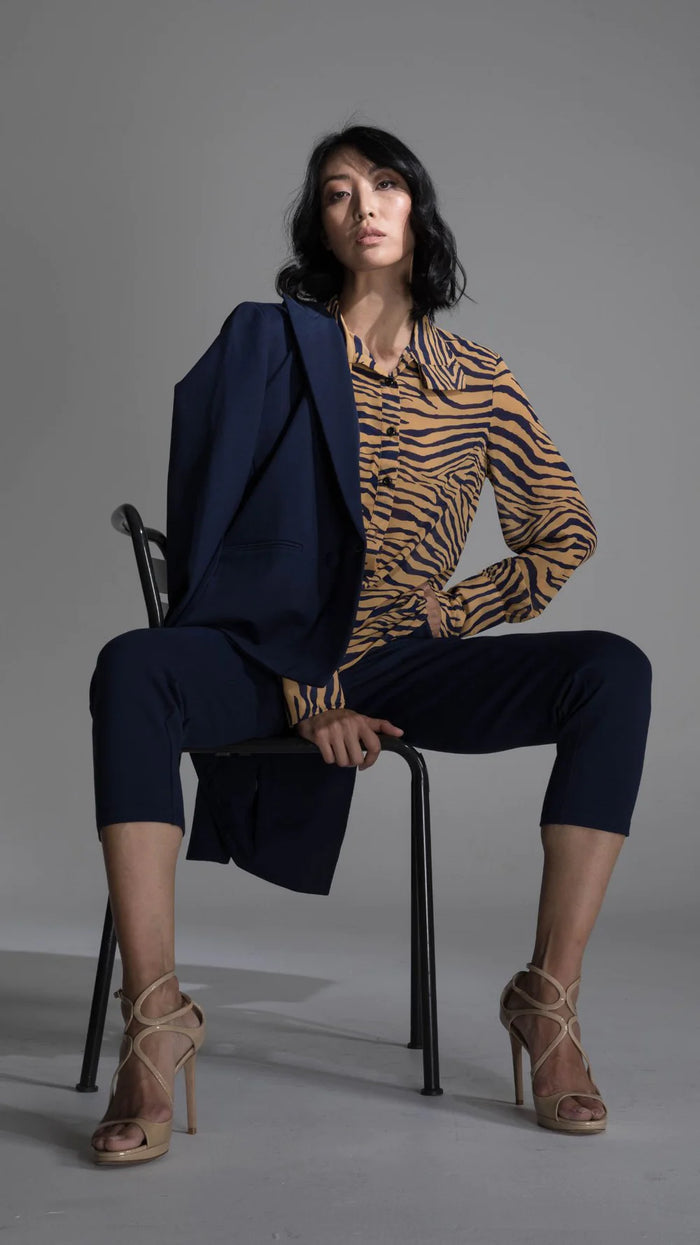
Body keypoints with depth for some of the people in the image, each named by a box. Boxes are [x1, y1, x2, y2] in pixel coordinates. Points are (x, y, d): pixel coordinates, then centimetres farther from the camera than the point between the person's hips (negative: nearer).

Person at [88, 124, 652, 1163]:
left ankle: (550, 998, -22)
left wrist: (457, 610, 3)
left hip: (408, 663, 2)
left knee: (614, 673, -23)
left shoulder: (476, 379, 10)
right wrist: (310, 696, -11)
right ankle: (154, 1019, -35)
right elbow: (248, 534, -2)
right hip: (276, 653, -1)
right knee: (133, 668, -34)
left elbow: (566, 531, 17)